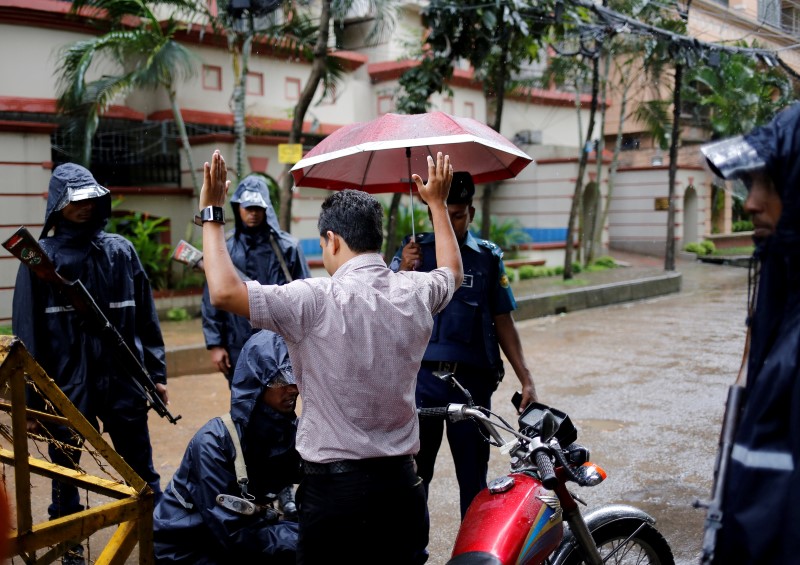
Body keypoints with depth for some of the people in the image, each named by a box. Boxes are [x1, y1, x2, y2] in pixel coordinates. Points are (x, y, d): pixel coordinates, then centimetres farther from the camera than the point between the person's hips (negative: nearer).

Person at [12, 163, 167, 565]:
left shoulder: (121, 251, 2)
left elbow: (146, 318, 5)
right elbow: (27, 332, -3)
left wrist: (156, 373, 4)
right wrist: (29, 398, -4)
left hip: (122, 381, 1)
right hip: (65, 385, -1)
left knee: (142, 468, 10)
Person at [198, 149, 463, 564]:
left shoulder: (318, 300, -18)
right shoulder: (416, 293, 0)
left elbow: (224, 292, -23)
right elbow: (452, 271, 24)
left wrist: (211, 214, -10)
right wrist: (438, 203, 35)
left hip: (333, 487, -5)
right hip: (402, 483, 5)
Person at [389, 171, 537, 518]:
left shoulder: (488, 258, 10)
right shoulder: (413, 251, 6)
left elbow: (503, 322, 11)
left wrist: (525, 379, 5)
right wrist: (403, 272, -22)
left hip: (472, 379, 1)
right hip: (421, 376, -1)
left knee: (473, 476, 8)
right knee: (414, 472, 6)